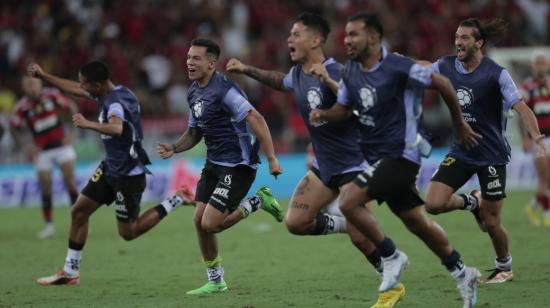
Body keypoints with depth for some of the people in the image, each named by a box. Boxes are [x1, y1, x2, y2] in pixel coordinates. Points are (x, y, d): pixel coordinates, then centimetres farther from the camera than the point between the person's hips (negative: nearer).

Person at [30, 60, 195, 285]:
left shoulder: (115, 102, -26)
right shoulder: (108, 94, 3)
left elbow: (117, 128, -48)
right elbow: (74, 89, 19)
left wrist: (88, 124, -57)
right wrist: (43, 76, 21)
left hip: (128, 174, -9)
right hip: (111, 167, 9)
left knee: (128, 233, 0)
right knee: (79, 211, 8)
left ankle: (176, 201, 7)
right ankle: (70, 273, 16)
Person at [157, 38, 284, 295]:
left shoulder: (224, 90, -19)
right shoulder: (194, 93, 9)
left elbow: (256, 119, -23)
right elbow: (195, 132, 20)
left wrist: (271, 158, -26)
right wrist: (173, 148, 2)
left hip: (237, 165, -9)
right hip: (213, 163, 9)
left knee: (210, 224, -13)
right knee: (199, 219, 4)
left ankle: (257, 202, 8)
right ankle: (215, 281, 18)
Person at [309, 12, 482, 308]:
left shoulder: (397, 67, -18)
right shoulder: (350, 72, 5)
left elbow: (441, 83, -9)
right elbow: (344, 108, 16)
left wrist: (459, 123, 2)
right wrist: (324, 114, -7)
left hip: (400, 154, -8)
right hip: (377, 156, 8)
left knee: (349, 202, -19)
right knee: (415, 222, 14)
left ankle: (391, 257, -2)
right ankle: (461, 273, 28)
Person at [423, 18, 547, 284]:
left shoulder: (496, 74, -16)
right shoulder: (445, 66, -1)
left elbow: (521, 108, -21)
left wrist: (538, 139, -34)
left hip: (491, 156, -4)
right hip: (460, 151, 4)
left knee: (491, 223, 0)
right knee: (433, 204, -13)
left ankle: (504, 267, 29)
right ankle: (472, 202, 19)